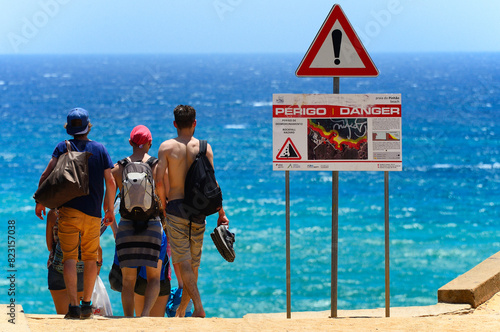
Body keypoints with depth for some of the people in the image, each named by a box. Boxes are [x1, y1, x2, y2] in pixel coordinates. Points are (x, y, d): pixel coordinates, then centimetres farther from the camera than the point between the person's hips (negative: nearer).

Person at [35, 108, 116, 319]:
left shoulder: (63, 148, 1)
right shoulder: (101, 149, 5)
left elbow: (47, 175, -10)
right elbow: (110, 182, 1)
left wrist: (40, 201, 1)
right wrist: (110, 209, 12)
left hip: (69, 210, -2)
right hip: (93, 214, 2)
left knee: (70, 258, -5)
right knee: (90, 258, 16)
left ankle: (74, 306, -18)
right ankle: (87, 305, 21)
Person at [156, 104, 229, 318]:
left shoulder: (167, 147, -2)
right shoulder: (204, 147, 2)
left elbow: (159, 182, -10)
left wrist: (163, 204, 6)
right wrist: (221, 213, 3)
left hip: (175, 206, -2)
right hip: (198, 208, 2)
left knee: (183, 260, -5)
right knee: (193, 261, 14)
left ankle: (198, 307, -20)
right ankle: (182, 309, 24)